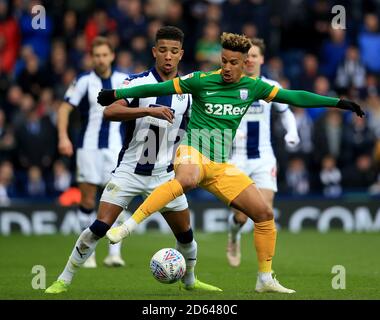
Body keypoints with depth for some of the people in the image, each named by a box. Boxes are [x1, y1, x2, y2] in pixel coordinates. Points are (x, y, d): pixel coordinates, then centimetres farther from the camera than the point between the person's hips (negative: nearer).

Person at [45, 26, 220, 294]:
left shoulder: (187, 91, 4)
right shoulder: (138, 82, -10)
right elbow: (110, 111, -27)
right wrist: (150, 110, -36)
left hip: (164, 175, 4)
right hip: (129, 170, -4)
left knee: (185, 234, 8)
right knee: (99, 227, -13)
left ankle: (190, 281, 34)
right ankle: (64, 280, -2)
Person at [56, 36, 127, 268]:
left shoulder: (124, 81, 3)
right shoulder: (84, 82, -2)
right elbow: (65, 108, -3)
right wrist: (63, 137, -15)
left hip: (115, 147, 1)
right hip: (89, 147, -1)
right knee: (88, 201, 3)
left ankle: (114, 253, -10)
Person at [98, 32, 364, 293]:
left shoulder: (253, 87, 7)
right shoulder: (202, 81, -4)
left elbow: (294, 97, 11)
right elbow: (160, 88, 1)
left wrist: (339, 102, 10)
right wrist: (117, 93, -1)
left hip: (221, 164, 5)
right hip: (193, 152, -5)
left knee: (265, 214, -1)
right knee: (186, 180, -42)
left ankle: (266, 279, 13)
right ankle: (127, 227, -44)